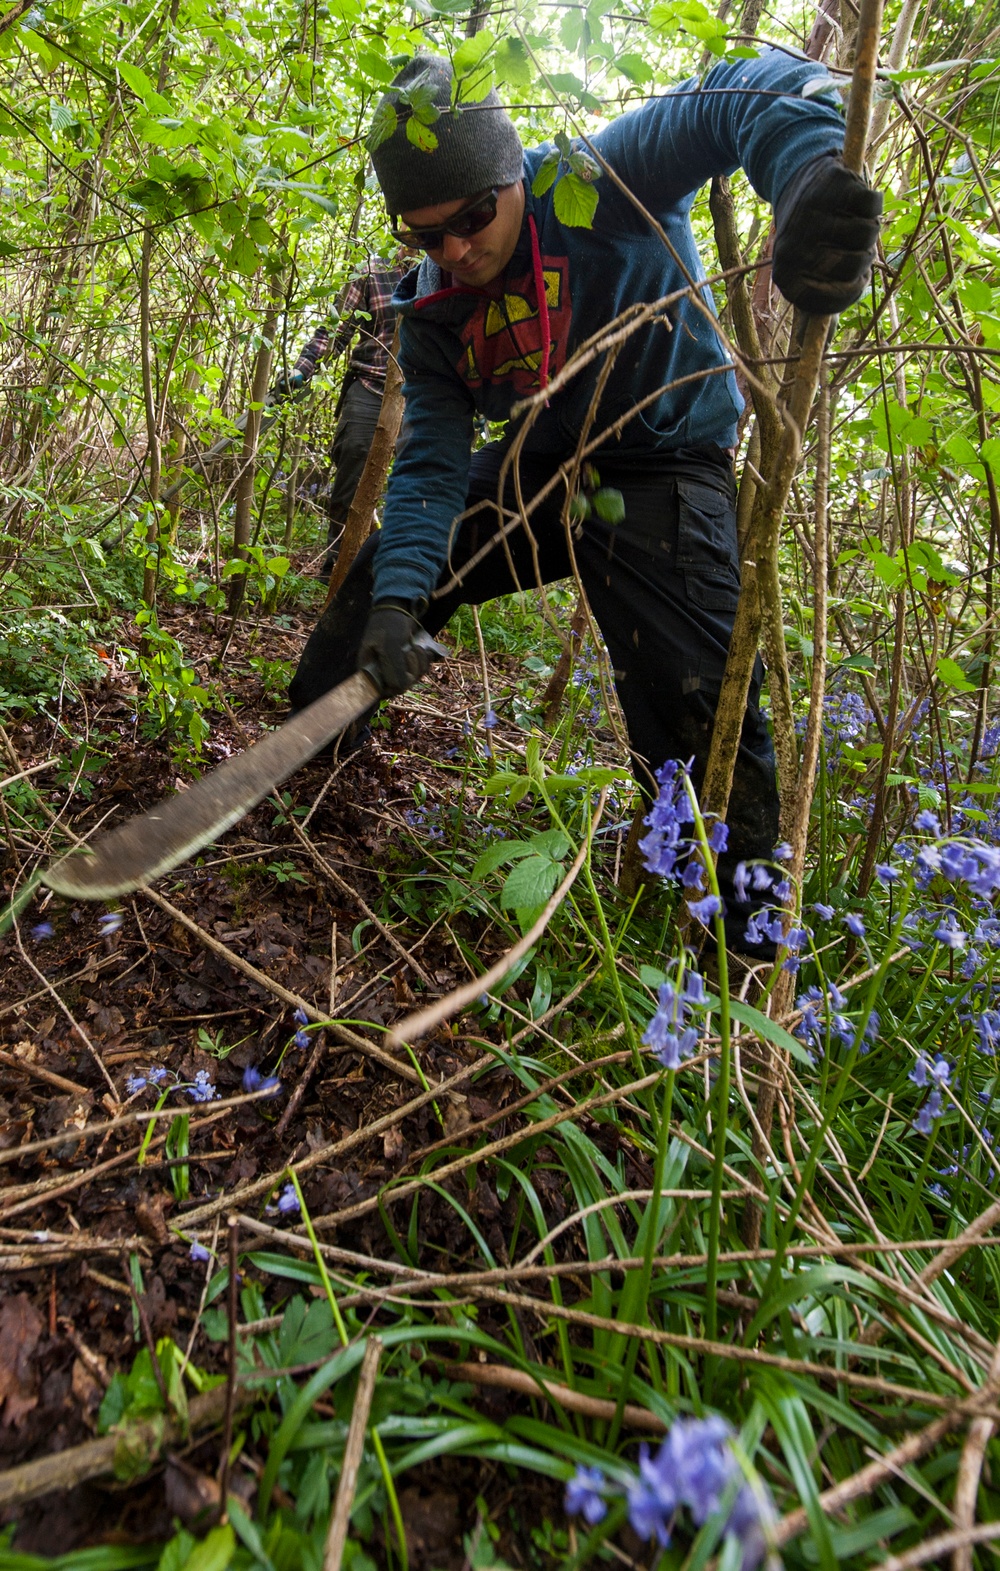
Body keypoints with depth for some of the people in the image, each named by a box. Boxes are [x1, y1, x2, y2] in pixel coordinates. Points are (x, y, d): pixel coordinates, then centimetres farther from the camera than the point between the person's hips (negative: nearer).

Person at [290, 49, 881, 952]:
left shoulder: (605, 186, -18)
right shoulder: (436, 315, -4)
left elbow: (750, 95, -25)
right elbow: (433, 464, -12)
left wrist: (812, 180, -48)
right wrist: (397, 599, -27)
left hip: (661, 474, -5)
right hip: (538, 469, 6)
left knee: (700, 710, -21)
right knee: (375, 575, 4)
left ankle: (749, 938, -3)